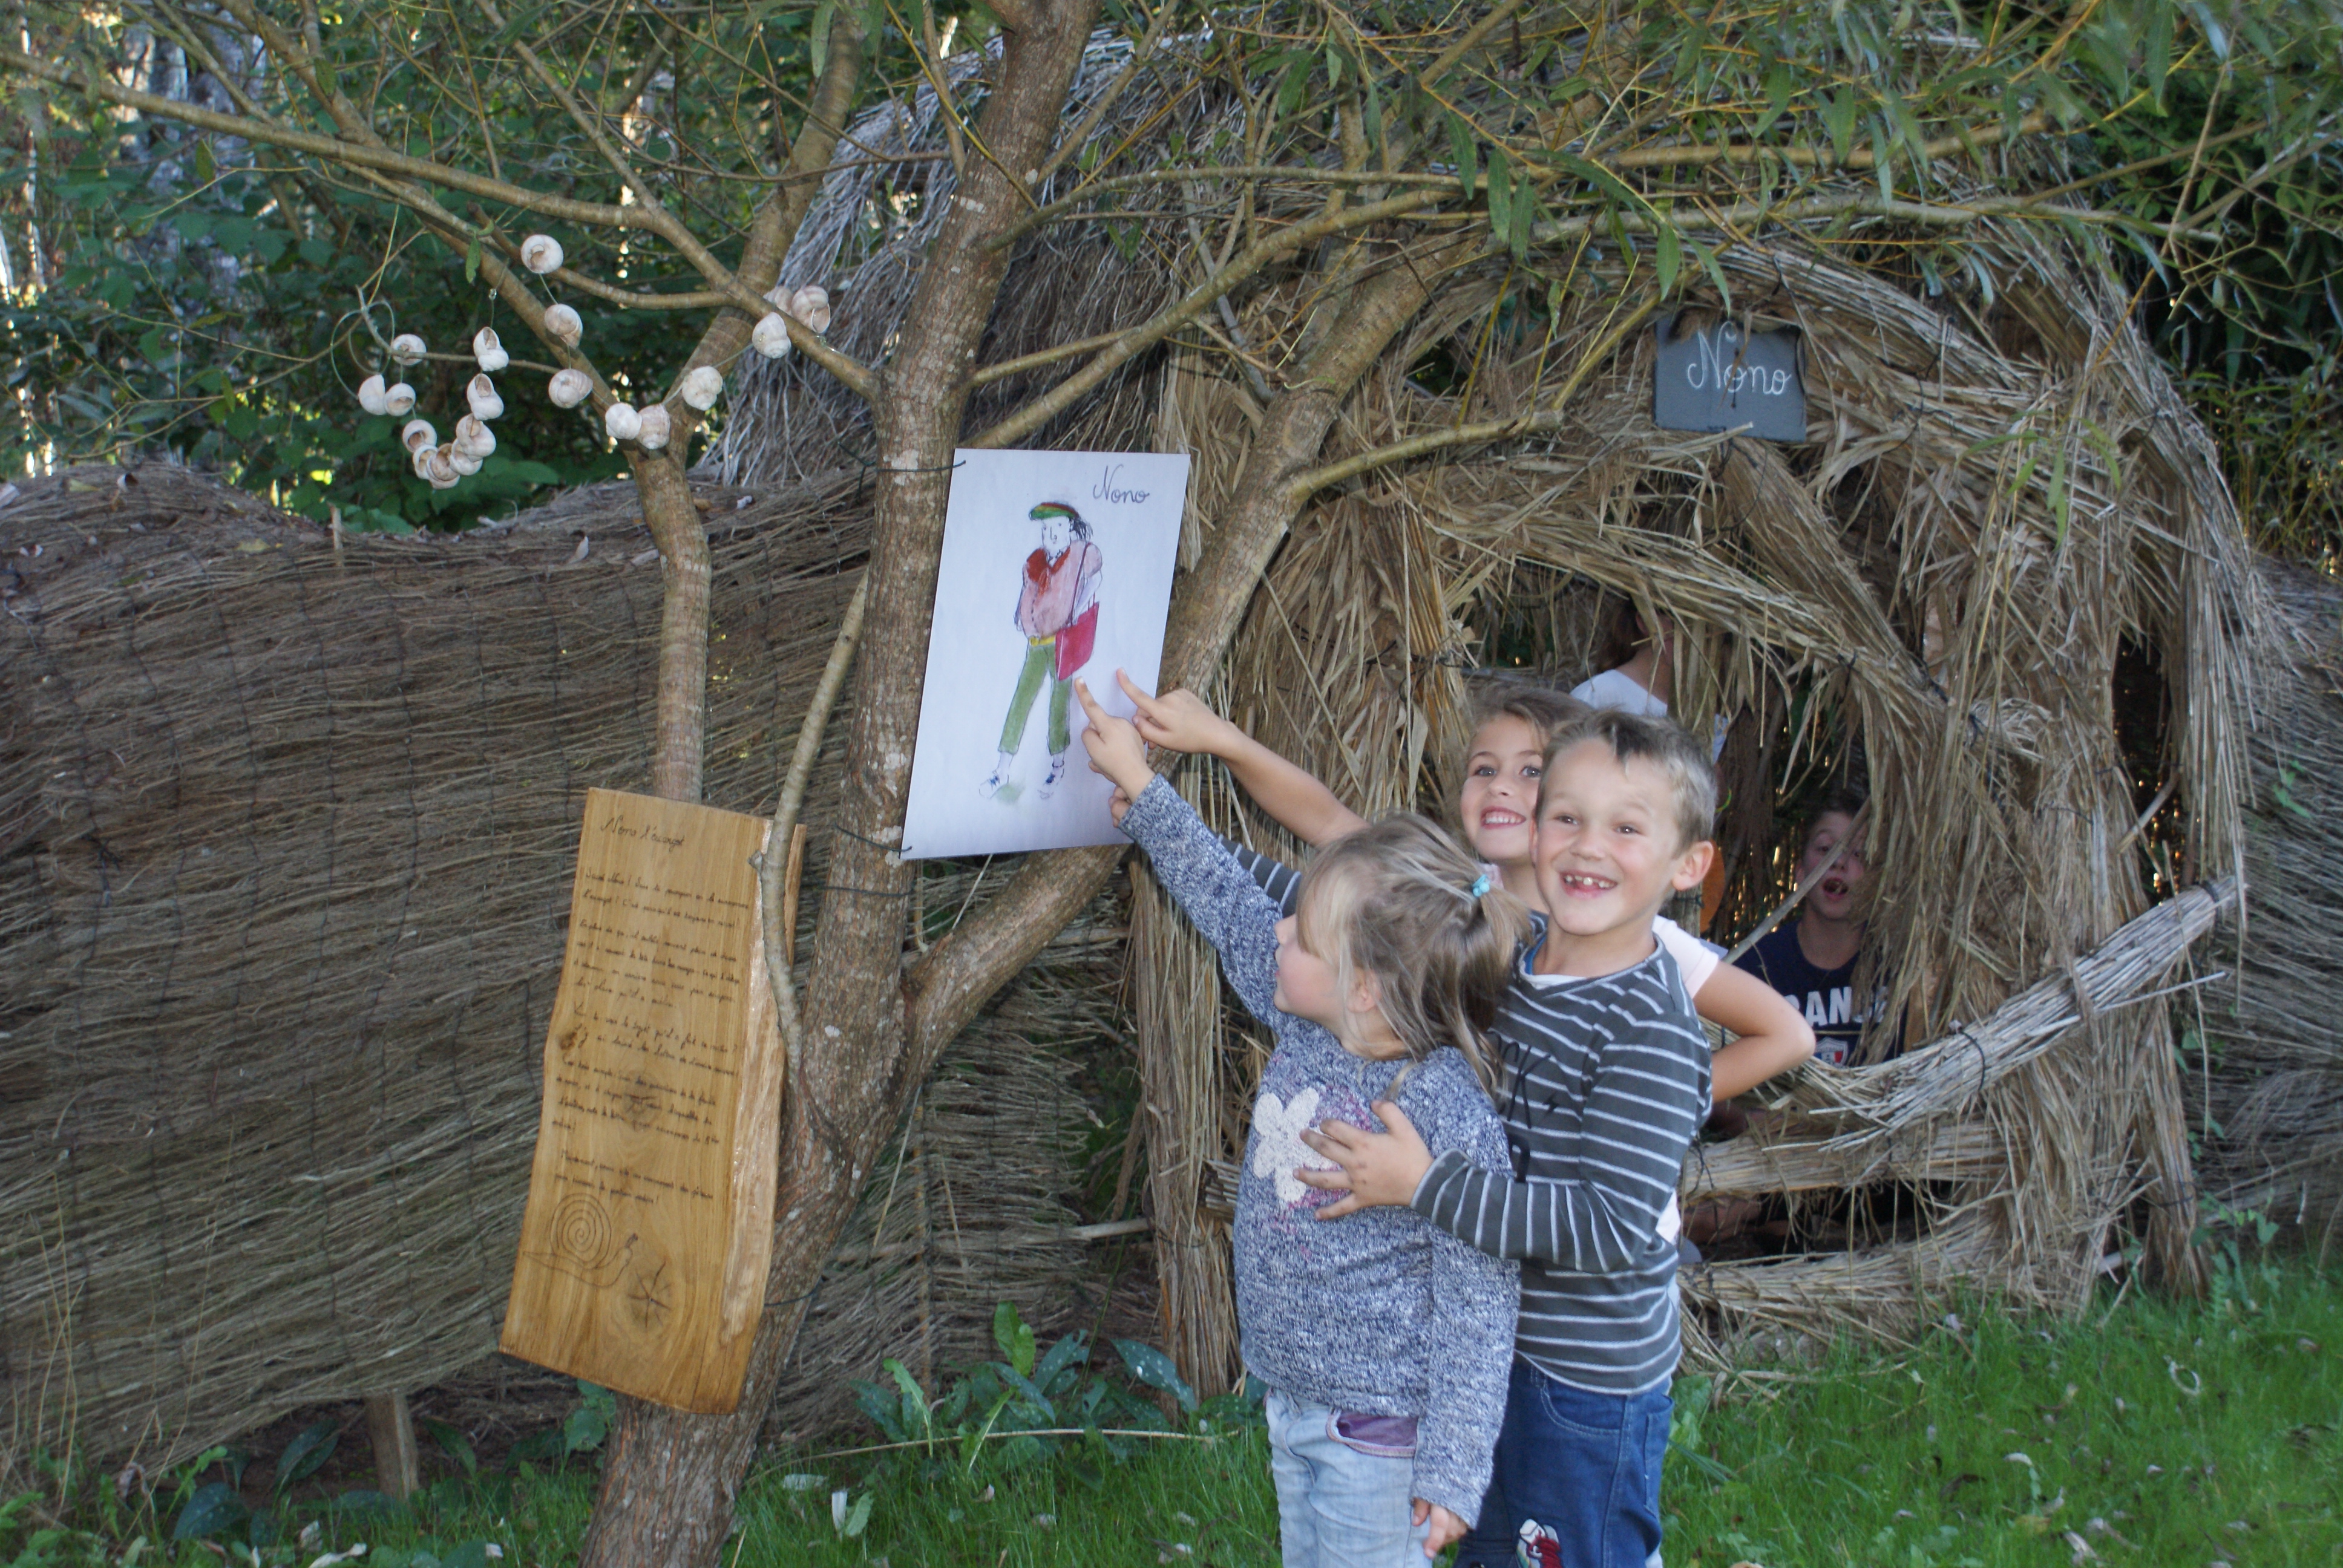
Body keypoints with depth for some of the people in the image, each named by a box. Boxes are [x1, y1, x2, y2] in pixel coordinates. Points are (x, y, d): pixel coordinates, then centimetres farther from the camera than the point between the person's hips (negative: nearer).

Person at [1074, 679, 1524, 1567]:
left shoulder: (1450, 1117, -28)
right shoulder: (1306, 1027, -5)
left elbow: (1476, 1302, -23)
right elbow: (1229, 905, 11)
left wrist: (1452, 1469, -23)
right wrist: (1139, 786, 16)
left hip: (1379, 1429, -8)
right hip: (1292, 1395, 8)